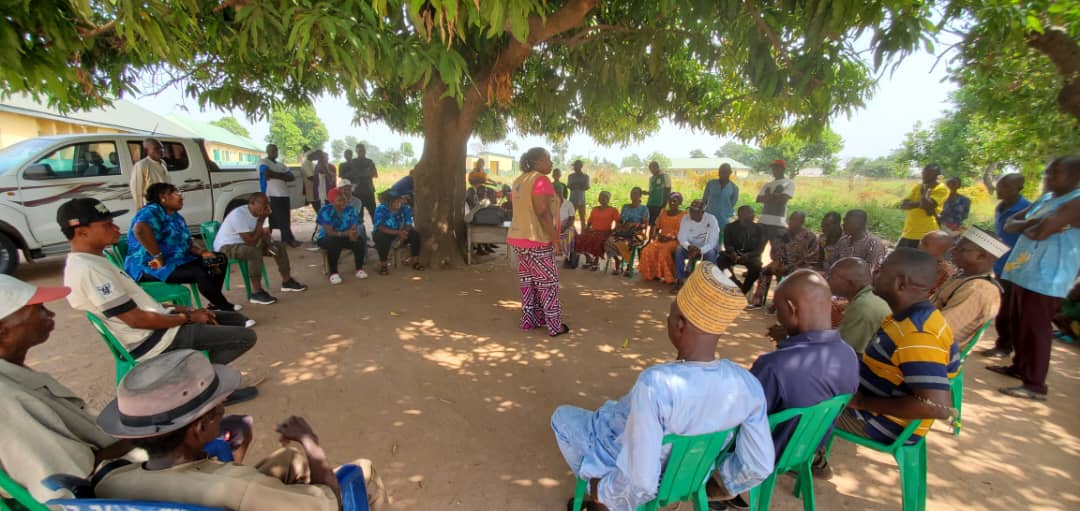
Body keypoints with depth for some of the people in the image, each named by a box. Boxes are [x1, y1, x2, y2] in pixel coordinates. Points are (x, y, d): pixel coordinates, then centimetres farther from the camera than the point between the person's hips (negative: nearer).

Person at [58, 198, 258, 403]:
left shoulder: (92, 261, 11)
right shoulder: (88, 269, -22)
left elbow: (142, 302, 14)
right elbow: (136, 319, -23)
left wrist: (187, 310, 5)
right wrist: (187, 317, -11)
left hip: (157, 324, 10)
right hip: (150, 341, -10)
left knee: (238, 320, 14)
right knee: (246, 336, -16)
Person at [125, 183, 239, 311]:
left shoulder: (176, 216, 15)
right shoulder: (152, 211, -14)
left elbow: (188, 242, 16)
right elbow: (140, 229, -36)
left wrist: (202, 252, -5)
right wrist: (159, 257, -32)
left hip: (176, 261, 10)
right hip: (148, 267, -10)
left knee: (220, 259, 3)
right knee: (199, 273, -31)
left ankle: (216, 304, 2)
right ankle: (225, 308, -17)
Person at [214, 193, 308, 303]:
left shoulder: (259, 213, -4)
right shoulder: (239, 215, -29)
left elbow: (264, 233, 8)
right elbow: (252, 242, -31)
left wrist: (269, 244, -13)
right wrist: (261, 220, -29)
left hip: (246, 244, 9)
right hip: (226, 247, -9)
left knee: (279, 246, 1)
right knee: (255, 251, -36)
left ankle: (287, 282, 10)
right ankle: (257, 293, -29)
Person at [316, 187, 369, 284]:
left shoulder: (351, 210, -9)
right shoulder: (325, 211, -19)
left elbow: (355, 229, -15)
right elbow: (330, 232, -25)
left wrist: (353, 234, -39)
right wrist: (346, 233, -39)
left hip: (346, 237, 3)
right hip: (326, 238, -3)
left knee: (359, 240, -25)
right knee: (334, 243, -36)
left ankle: (359, 269, -12)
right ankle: (333, 273, -23)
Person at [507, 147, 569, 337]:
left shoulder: (520, 180, 13)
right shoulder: (541, 180, -15)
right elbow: (543, 213, -22)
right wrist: (556, 240, -18)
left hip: (518, 238, 9)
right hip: (536, 240, -9)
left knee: (527, 281, 14)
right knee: (547, 283, 0)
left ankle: (529, 320, 22)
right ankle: (555, 326, 8)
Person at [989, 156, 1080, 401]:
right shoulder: (1045, 199, 14)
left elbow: (1040, 232, -23)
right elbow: (1010, 224, 12)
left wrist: (1025, 228, -1)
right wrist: (1029, 224, -10)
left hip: (1045, 279, -9)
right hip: (1020, 271, 9)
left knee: (1035, 330, -4)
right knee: (1015, 325, 17)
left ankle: (1035, 385, 3)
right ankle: (1019, 366, 31)